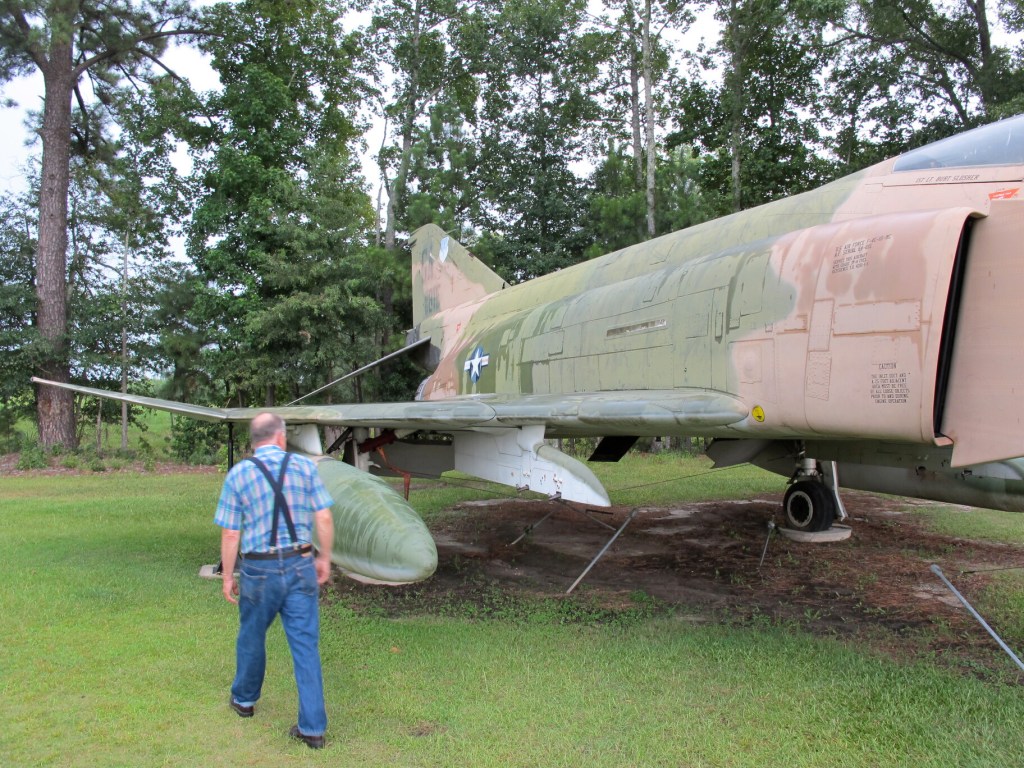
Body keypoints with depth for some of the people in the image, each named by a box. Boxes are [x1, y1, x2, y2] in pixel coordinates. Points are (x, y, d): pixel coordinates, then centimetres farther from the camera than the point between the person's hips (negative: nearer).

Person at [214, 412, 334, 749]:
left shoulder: (238, 474, -5)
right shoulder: (304, 466, -2)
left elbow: (230, 534, -5)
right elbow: (324, 519, -3)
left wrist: (227, 576, 6)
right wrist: (324, 558, 10)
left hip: (259, 569, 0)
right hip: (300, 565, 0)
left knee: (251, 636, 22)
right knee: (306, 645, 4)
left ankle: (244, 699, 45)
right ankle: (313, 727, 6)